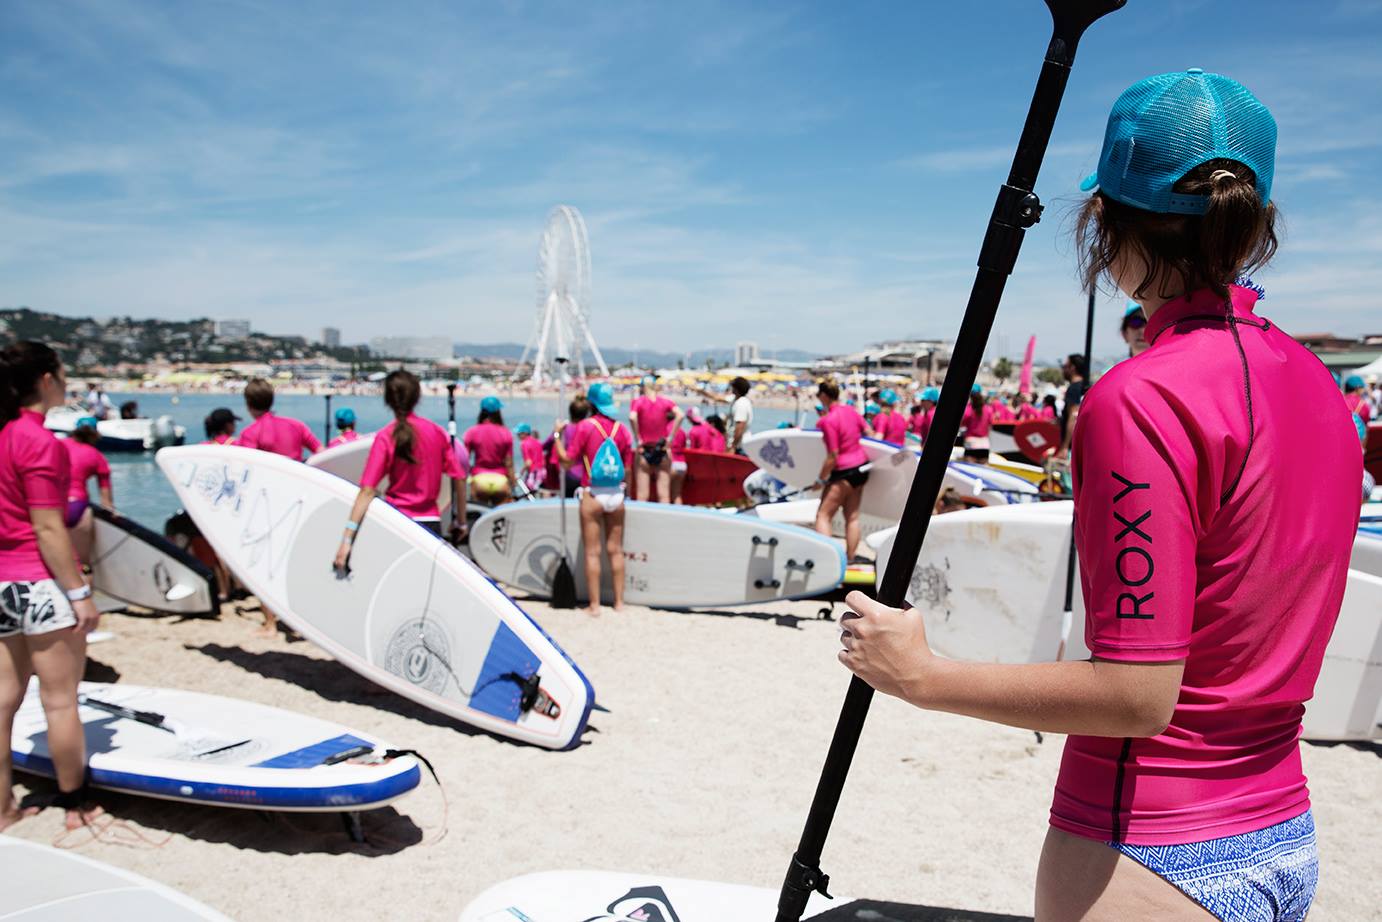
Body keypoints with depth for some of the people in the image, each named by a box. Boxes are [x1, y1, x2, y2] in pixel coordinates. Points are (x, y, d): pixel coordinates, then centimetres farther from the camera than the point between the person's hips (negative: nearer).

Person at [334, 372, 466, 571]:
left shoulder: (385, 438, -7)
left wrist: (347, 539, -15)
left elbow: (367, 491, -14)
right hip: (432, 523, 2)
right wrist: (461, 522, 12)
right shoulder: (437, 432, 1)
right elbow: (458, 480, 1)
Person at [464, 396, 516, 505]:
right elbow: (509, 463, -2)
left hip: (479, 479, 0)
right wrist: (513, 482, 6)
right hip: (500, 479, 0)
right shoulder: (505, 433, -2)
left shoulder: (472, 432, -1)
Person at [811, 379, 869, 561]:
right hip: (861, 466, 8)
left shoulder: (828, 420, -22)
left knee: (823, 515, -2)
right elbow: (869, 433, 12)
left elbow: (833, 456, -20)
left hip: (844, 471, -8)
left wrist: (821, 480, -10)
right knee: (852, 516, 13)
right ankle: (850, 558, 18)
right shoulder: (851, 410, 2)